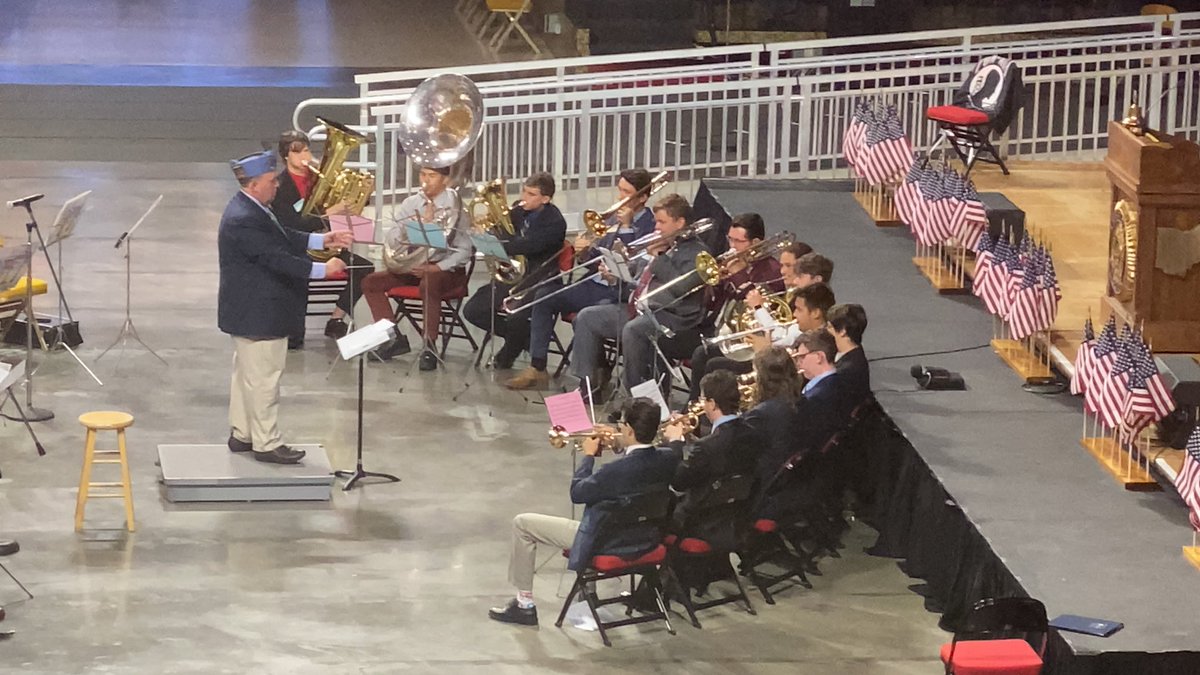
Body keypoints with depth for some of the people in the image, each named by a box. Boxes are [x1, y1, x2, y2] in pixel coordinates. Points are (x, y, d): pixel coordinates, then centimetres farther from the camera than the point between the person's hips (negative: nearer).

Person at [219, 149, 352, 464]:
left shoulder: (251, 210, 7)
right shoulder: (243, 220, -26)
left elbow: (284, 238, 12)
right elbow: (277, 258, -28)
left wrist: (322, 240, 4)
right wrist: (322, 270, -24)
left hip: (249, 311, 11)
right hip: (257, 314, -11)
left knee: (246, 373, 19)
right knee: (263, 378, -2)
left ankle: (241, 434, 29)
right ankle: (266, 444, 6)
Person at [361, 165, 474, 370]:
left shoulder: (455, 208, -4)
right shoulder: (411, 204, 9)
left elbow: (465, 250, -9)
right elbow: (393, 241, 2)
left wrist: (438, 268, -20)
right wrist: (420, 223, -14)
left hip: (446, 268, -6)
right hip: (413, 266, 6)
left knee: (428, 286, -38)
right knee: (371, 282, -12)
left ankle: (429, 347, -26)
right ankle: (394, 338, -7)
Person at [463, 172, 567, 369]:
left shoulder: (555, 222, -15)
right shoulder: (518, 211, 6)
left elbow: (528, 246, -27)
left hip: (539, 281, -7)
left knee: (516, 319, -32)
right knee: (472, 311, -5)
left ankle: (506, 357, 3)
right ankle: (528, 337, 8)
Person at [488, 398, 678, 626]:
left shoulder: (616, 471, -32)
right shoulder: (668, 459, -14)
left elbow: (577, 492, -15)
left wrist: (588, 455, -3)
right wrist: (617, 442, 4)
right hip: (648, 541, 7)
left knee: (522, 524, 4)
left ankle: (524, 604, 15)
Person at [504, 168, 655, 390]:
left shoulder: (650, 224, -8)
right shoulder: (615, 218, 16)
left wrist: (626, 226, -17)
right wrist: (585, 251, -2)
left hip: (622, 293, -8)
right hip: (597, 286, 8)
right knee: (544, 297, -5)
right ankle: (537, 368, -5)